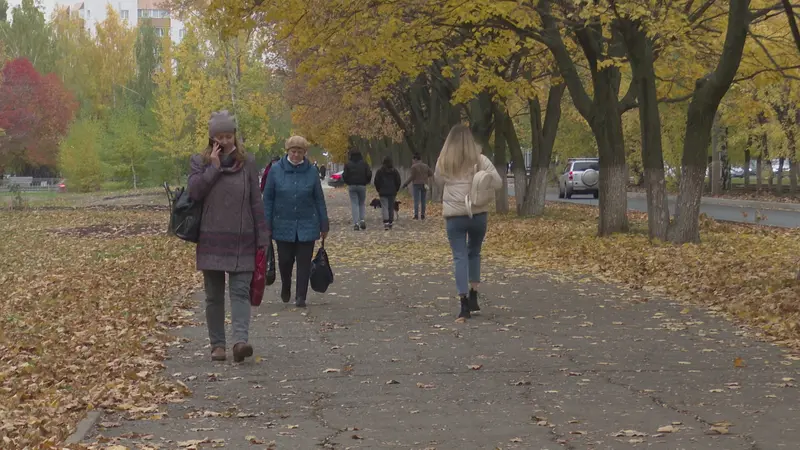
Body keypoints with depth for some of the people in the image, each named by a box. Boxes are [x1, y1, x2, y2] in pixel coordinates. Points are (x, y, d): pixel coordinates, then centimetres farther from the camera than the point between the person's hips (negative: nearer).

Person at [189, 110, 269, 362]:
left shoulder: (247, 162, 5)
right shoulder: (200, 162, 5)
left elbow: (256, 202, 5)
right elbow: (194, 191, -11)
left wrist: (262, 238, 2)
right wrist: (214, 166, -13)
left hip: (241, 239, -1)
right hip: (211, 239, 1)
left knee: (240, 290, -11)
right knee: (214, 295, 6)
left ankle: (240, 341, -22)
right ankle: (217, 344, 14)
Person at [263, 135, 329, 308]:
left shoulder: (311, 171, 0)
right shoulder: (276, 170, -3)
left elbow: (319, 199, 5)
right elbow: (268, 199, 0)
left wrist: (324, 224, 5)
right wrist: (267, 225, -3)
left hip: (307, 226, 0)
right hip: (283, 226, 0)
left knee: (304, 261, 0)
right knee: (285, 260, 7)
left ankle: (300, 297, 7)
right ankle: (285, 289, 34)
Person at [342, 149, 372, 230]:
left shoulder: (348, 164, -2)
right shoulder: (364, 163, 0)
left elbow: (344, 175, -4)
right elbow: (369, 174, -4)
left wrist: (347, 182, 15)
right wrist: (366, 182, 14)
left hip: (351, 186, -1)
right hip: (362, 186, 1)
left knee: (354, 204, 1)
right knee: (362, 203, 14)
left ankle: (356, 223, -8)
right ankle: (362, 220, -4)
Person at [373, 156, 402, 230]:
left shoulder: (379, 171, -3)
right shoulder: (395, 171, 2)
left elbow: (376, 182, -2)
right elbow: (398, 181, 3)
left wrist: (378, 190, 11)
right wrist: (396, 190, 15)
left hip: (383, 193, -2)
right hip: (392, 192, 2)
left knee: (384, 207, -5)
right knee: (391, 207, 12)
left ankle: (386, 222, -21)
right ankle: (390, 222, 16)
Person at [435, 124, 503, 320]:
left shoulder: (444, 162, 1)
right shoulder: (480, 160, -3)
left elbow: (439, 181, 20)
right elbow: (498, 184, -3)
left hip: (454, 215, -1)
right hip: (478, 214, 1)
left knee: (460, 257, 0)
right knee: (474, 253, 20)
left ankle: (464, 303, -9)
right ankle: (473, 296, 19)